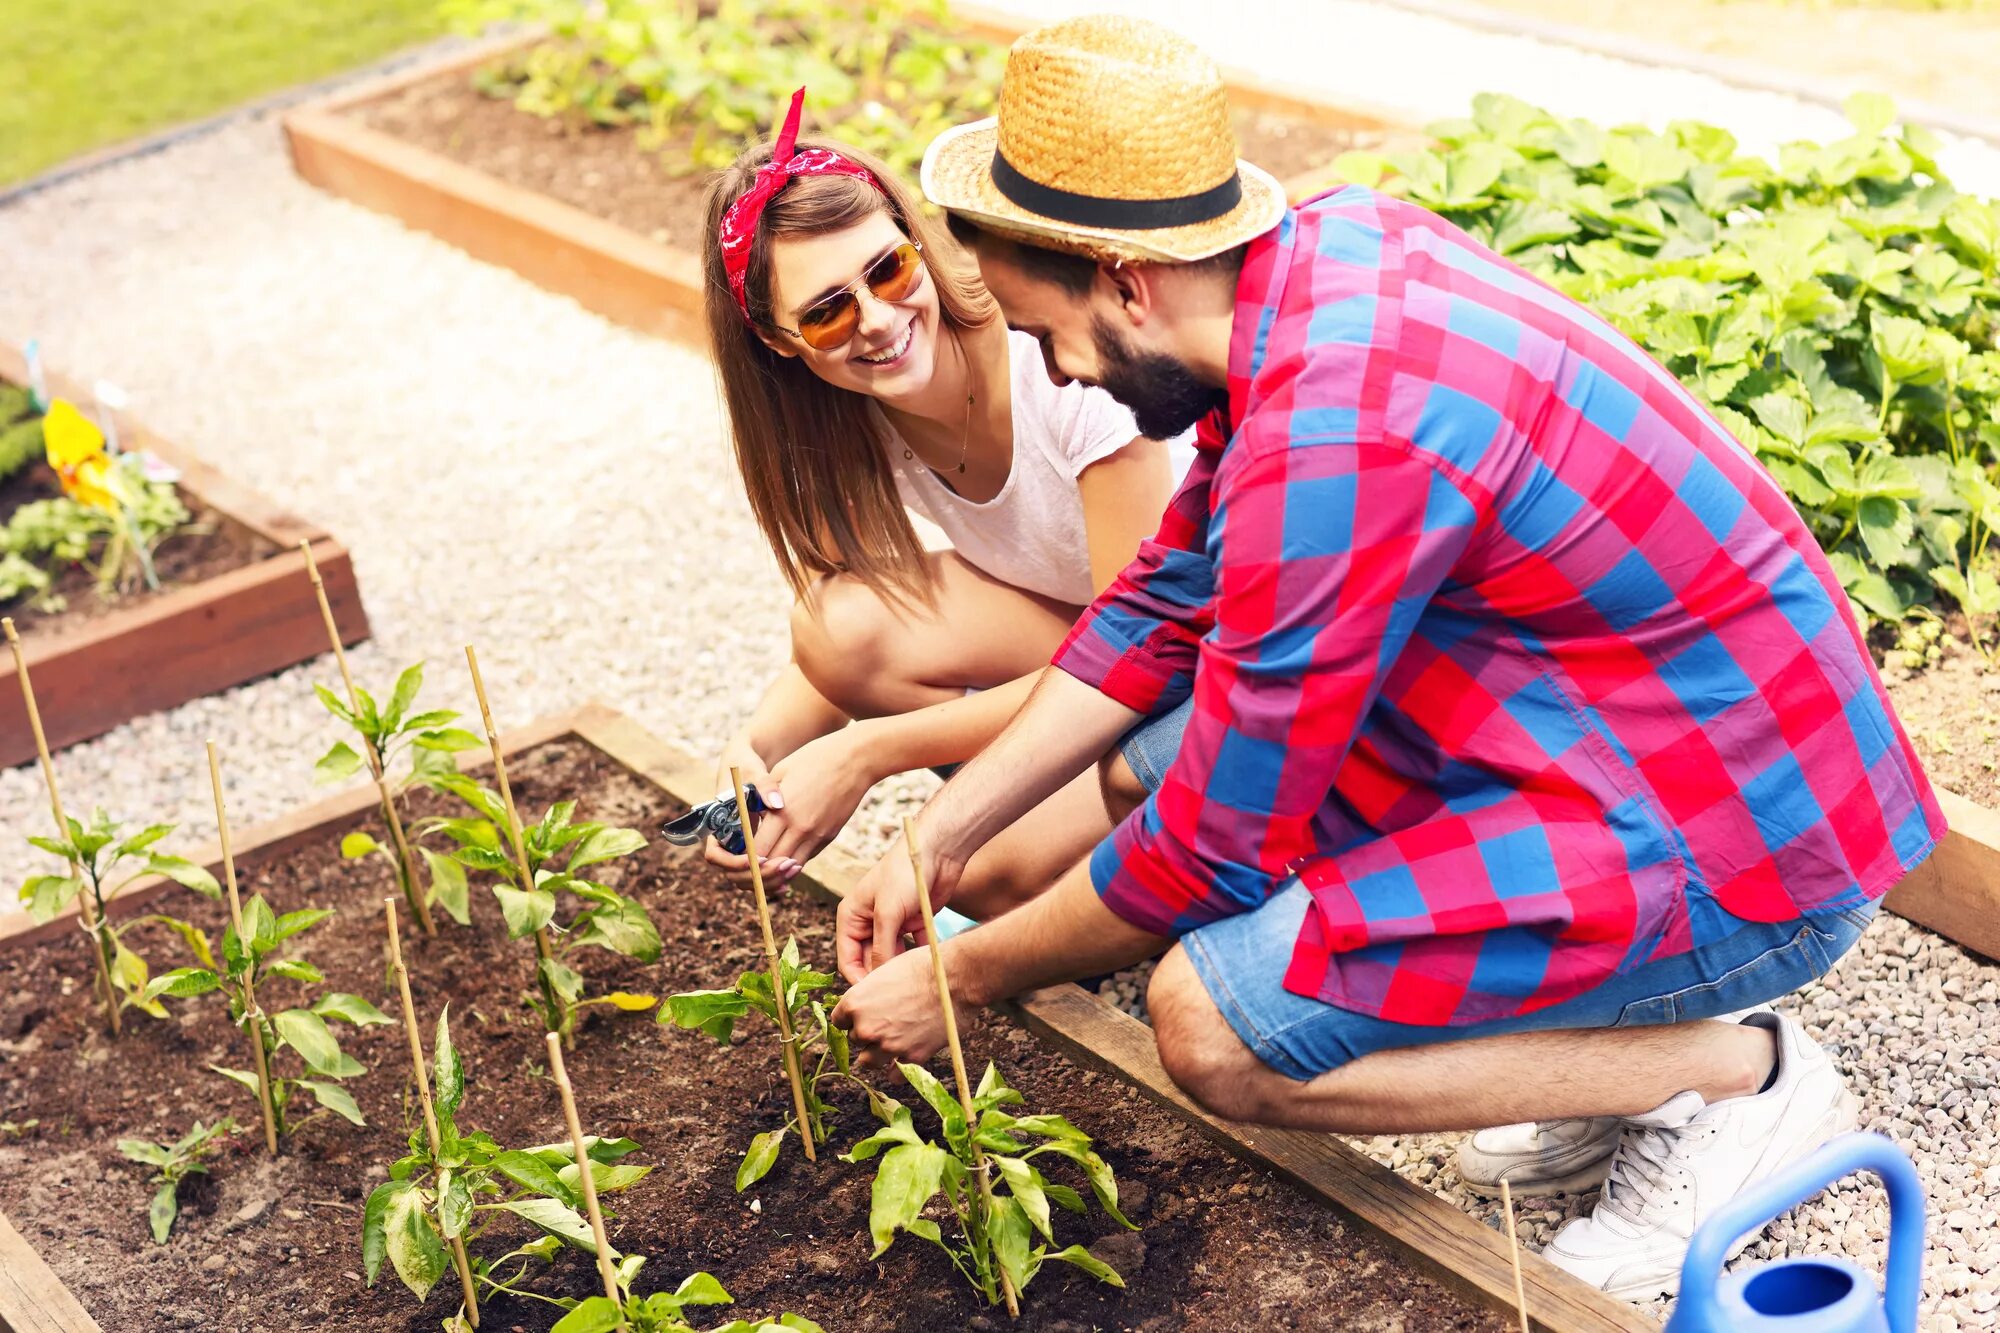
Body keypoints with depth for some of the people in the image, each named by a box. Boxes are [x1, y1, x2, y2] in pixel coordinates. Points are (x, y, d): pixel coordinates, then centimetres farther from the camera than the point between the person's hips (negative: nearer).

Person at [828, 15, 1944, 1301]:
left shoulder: (1333, 436, -29)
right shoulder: (1332, 244, 0)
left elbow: (1219, 846, -19)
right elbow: (1167, 605, 10)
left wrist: (962, 980, -3)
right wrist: (942, 835, 9)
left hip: (1741, 857, -10)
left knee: (1214, 1026, -19)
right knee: (1157, 747, 9)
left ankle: (1734, 1074, -2)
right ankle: (1627, 1029, 11)